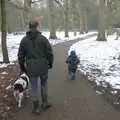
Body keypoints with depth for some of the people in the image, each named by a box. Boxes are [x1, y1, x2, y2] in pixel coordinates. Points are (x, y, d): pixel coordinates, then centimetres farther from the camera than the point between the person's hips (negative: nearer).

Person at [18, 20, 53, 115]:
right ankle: (44, 103, 30)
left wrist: (22, 67, 13)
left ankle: (37, 108, 19)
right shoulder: (43, 38, -8)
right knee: (44, 83, 23)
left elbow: (21, 56, -1)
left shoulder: (24, 40, -3)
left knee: (34, 87, 12)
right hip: (43, 67, 0)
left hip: (31, 68, 0)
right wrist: (50, 63, 8)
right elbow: (50, 52, -8)